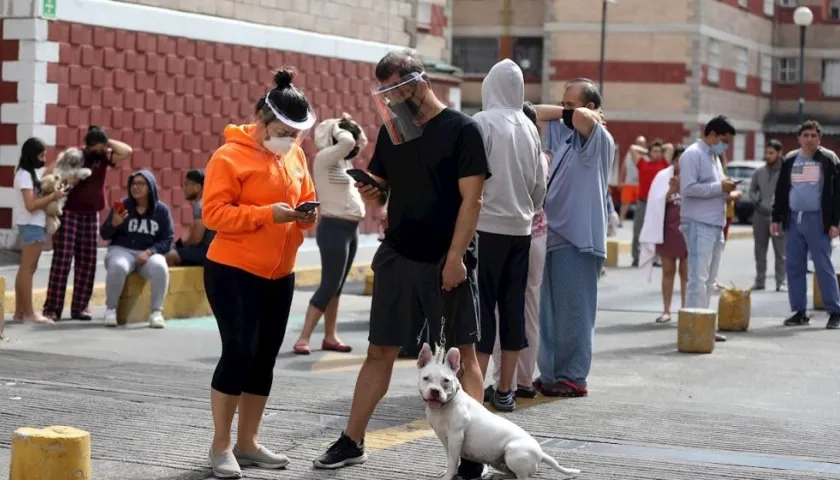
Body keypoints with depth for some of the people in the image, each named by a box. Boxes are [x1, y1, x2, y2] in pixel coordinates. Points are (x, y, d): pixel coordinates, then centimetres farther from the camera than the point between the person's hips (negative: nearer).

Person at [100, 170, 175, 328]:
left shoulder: (161, 210, 2)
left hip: (149, 253, 1)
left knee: (160, 268, -33)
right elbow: (104, 235, 2)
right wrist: (113, 224, -20)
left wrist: (149, 252, -16)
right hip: (122, 250, 0)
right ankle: (110, 310, -16)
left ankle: (156, 312, -19)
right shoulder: (122, 206, 0)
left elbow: (168, 240, 1)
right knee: (117, 266, -35)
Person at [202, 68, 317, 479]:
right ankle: (220, 446, 3)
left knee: (265, 358, 9)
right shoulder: (230, 156, -12)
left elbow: (305, 198, 19)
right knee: (239, 352, -8)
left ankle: (248, 442, 19)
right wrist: (267, 214, -25)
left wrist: (307, 214, -5)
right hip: (234, 272, -7)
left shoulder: (296, 156, 8)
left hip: (279, 275, 7)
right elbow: (214, 214, -17)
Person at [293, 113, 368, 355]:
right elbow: (347, 141, -27)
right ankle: (303, 338, -9)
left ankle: (330, 336, 13)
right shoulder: (324, 158, -12)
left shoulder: (343, 161, 13)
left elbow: (362, 142, 26)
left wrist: (351, 123, 11)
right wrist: (336, 127, -8)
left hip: (350, 228, 9)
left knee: (336, 286, 10)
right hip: (334, 228, -9)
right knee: (329, 285, -10)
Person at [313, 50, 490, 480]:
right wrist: (369, 191, -7)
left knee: (462, 353, 0)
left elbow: (471, 200, -12)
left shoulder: (461, 129, -8)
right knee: (380, 351, 10)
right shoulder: (391, 130, 9)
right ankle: (352, 442, 17)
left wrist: (455, 258, -18)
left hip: (447, 261, -5)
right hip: (397, 257, 5)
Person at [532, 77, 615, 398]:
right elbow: (536, 113, 23)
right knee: (550, 313, 10)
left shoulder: (600, 140, -5)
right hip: (556, 235, 8)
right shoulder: (565, 134, 17)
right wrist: (564, 113, 7)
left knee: (573, 312, -6)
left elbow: (582, 117, -24)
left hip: (579, 239, -8)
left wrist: (588, 116, -2)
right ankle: (550, 374, 16)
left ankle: (573, 378, -1)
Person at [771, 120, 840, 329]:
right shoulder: (789, 160, 10)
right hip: (793, 219, 5)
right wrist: (776, 218, 9)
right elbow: (780, 192, 15)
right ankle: (799, 312, 12)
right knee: (793, 267, 5)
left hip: (817, 220, -5)